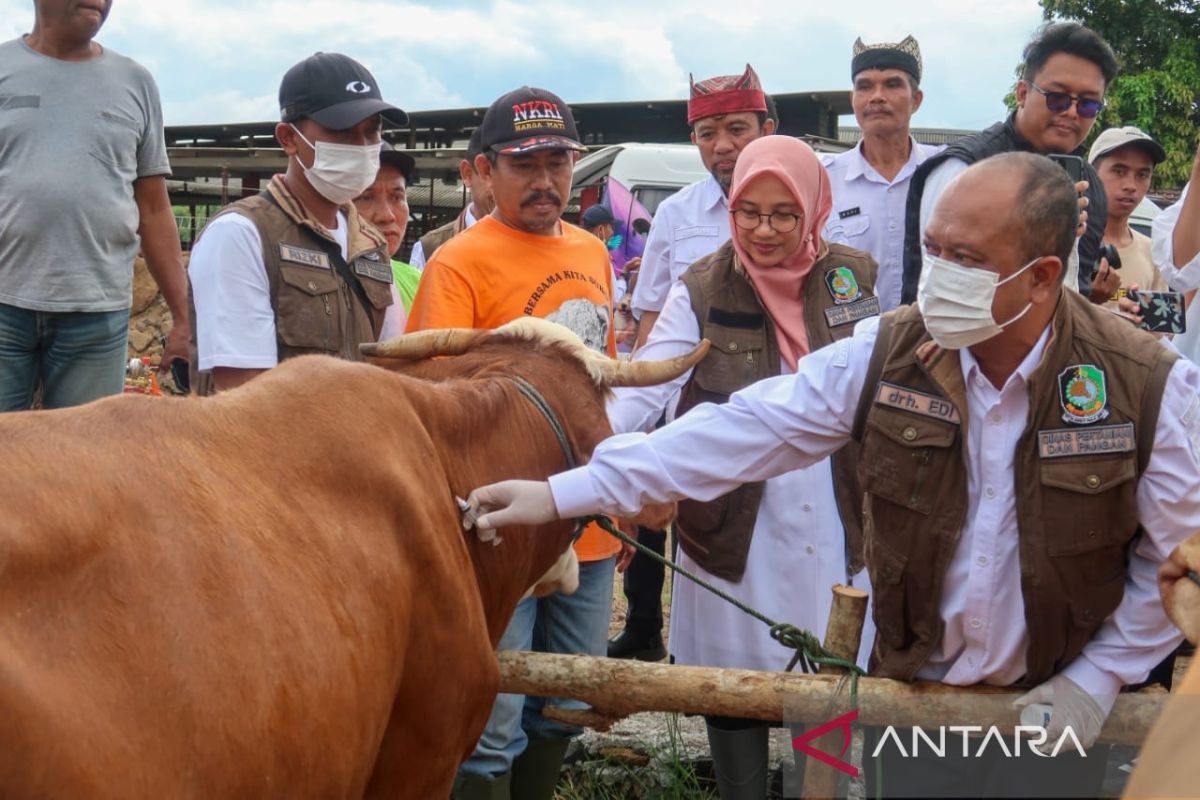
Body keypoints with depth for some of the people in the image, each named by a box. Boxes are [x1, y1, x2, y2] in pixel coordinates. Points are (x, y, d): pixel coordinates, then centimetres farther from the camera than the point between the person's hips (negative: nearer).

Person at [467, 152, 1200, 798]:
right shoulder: (888, 355, -10)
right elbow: (746, 432, -11)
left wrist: (1100, 678, -9)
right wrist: (563, 494, -15)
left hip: (1054, 710, -2)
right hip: (910, 697, 2)